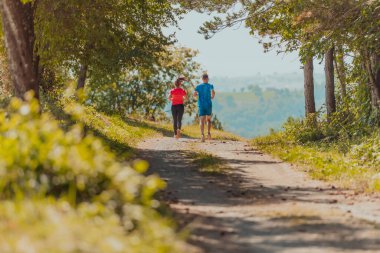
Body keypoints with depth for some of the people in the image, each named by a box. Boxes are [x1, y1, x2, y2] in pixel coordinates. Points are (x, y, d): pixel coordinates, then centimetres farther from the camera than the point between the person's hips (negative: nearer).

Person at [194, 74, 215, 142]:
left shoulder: (198, 86, 4)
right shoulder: (210, 86, 1)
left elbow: (194, 94, -6)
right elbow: (213, 92, -15)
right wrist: (212, 97, 6)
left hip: (201, 105, 0)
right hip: (208, 105, 0)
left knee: (202, 121, -7)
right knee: (208, 120, 19)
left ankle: (202, 134, -25)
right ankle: (208, 133, 3)